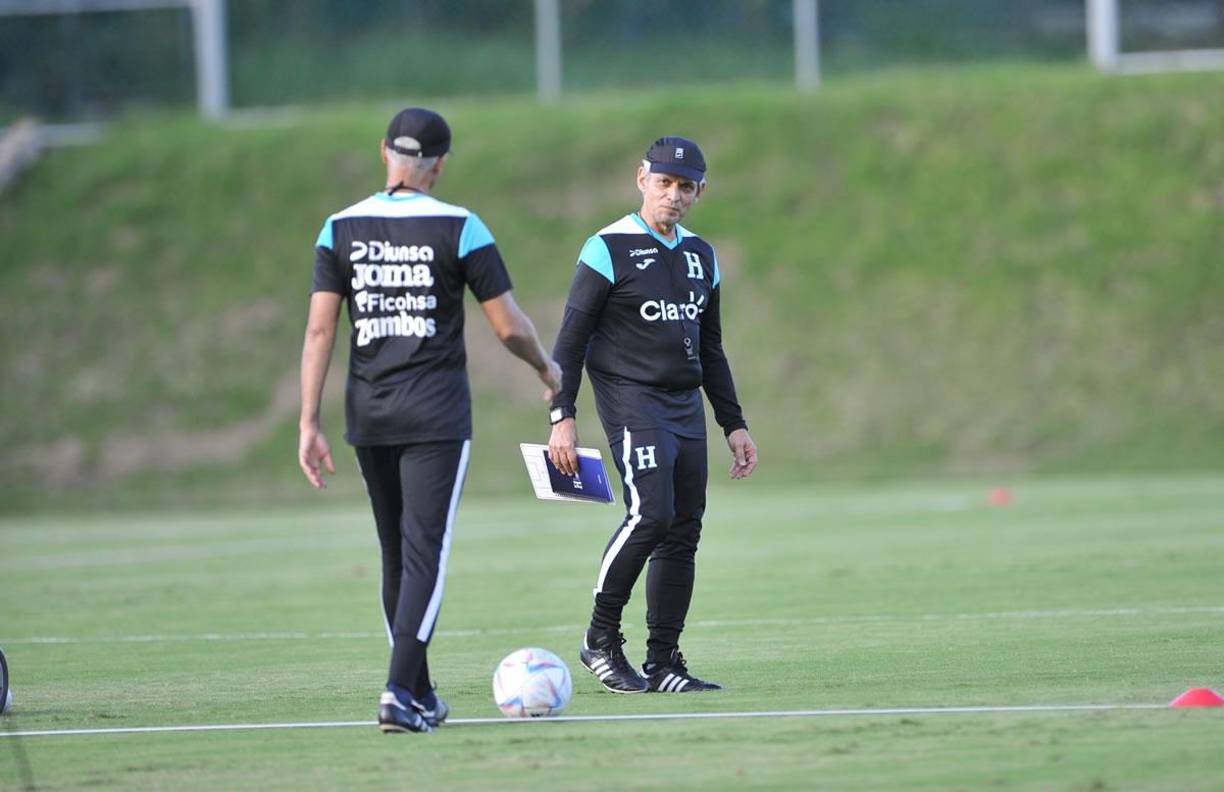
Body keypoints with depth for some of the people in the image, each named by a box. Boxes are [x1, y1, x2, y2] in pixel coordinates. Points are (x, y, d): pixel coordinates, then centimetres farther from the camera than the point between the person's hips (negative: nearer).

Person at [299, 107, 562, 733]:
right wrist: (546, 368, 17)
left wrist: (309, 424, 0)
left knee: (397, 555, 14)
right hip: (437, 417, -4)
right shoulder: (458, 229, -6)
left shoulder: (341, 229, 3)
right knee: (424, 552, -6)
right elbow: (509, 326, -3)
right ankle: (400, 693, -20)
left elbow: (320, 331, -1)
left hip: (368, 416, 4)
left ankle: (420, 695, 19)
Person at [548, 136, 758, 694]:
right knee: (650, 514, -21)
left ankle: (663, 663, 6)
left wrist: (734, 424, 19)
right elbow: (571, 339, -6)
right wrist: (561, 417, -14)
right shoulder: (609, 249, -5)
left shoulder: (701, 256, 15)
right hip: (631, 400, -7)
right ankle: (601, 639, -8)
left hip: (687, 406, 7)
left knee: (683, 531, 2)